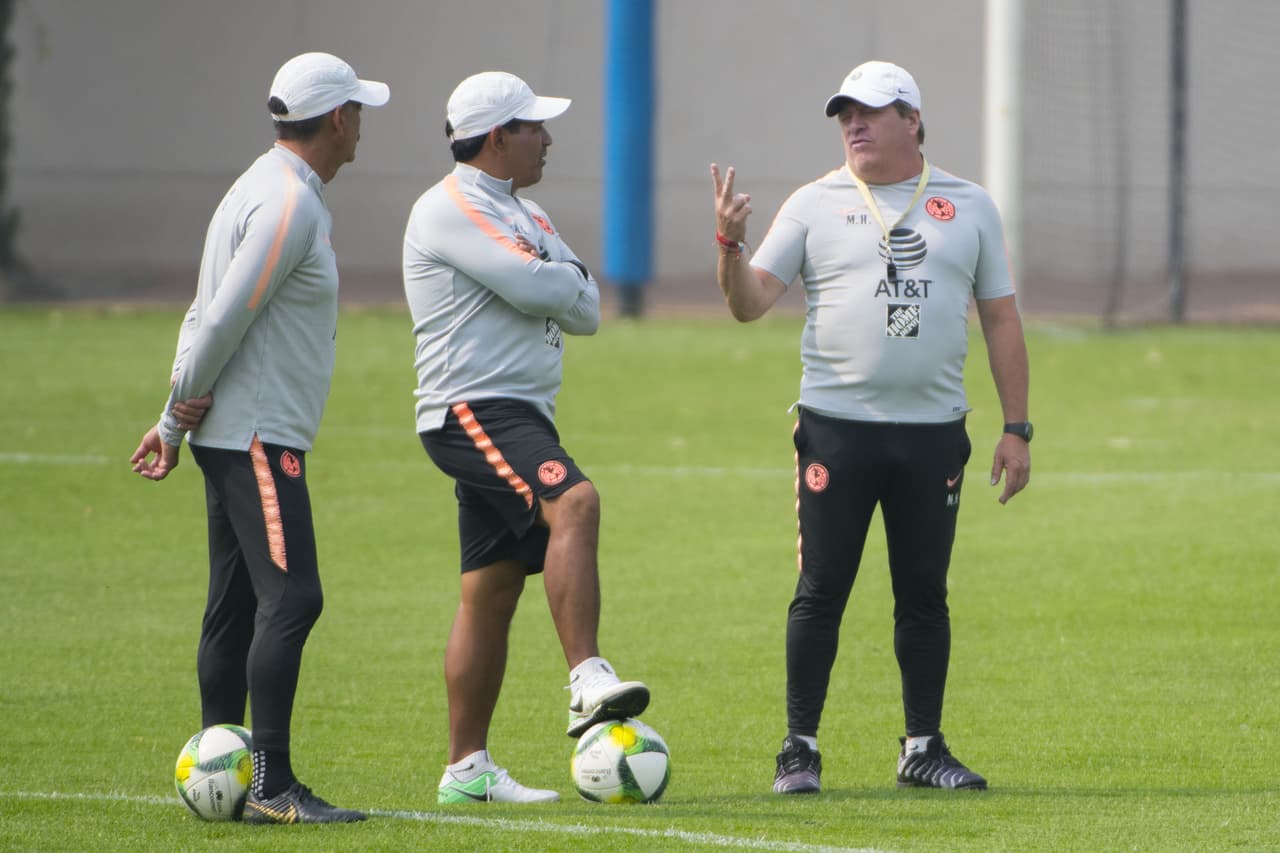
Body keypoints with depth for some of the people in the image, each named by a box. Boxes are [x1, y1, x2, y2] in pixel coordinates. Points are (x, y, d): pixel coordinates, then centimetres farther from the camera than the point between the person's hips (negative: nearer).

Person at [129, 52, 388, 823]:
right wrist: (187, 408, -6)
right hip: (258, 437, -10)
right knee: (291, 598, -14)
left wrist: (176, 422, 18)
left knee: (236, 607, 10)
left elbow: (208, 315, 19)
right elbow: (224, 318, -19)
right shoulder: (289, 205, -16)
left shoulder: (277, 192, 17)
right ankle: (272, 784, -18)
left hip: (235, 437, 10)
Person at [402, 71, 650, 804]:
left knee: (494, 591, 8)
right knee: (574, 500, -30)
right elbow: (533, 285, -20)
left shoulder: (523, 215, 21)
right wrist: (569, 280, 1)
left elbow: (586, 310, 15)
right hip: (473, 409, -10)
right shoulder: (452, 210, -9)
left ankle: (468, 769, 9)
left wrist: (558, 284, -6)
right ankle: (588, 682, -40)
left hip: (523, 413, 10)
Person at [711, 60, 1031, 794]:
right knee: (822, 590, -2)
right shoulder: (816, 205, 5)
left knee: (924, 594, 5)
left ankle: (924, 747, 14)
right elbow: (751, 303, -1)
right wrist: (731, 244, -21)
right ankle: (800, 748, 4)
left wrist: (1017, 429, 6)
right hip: (838, 425, -1)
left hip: (933, 431, 1)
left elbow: (1002, 320, 11)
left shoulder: (968, 206, 9)